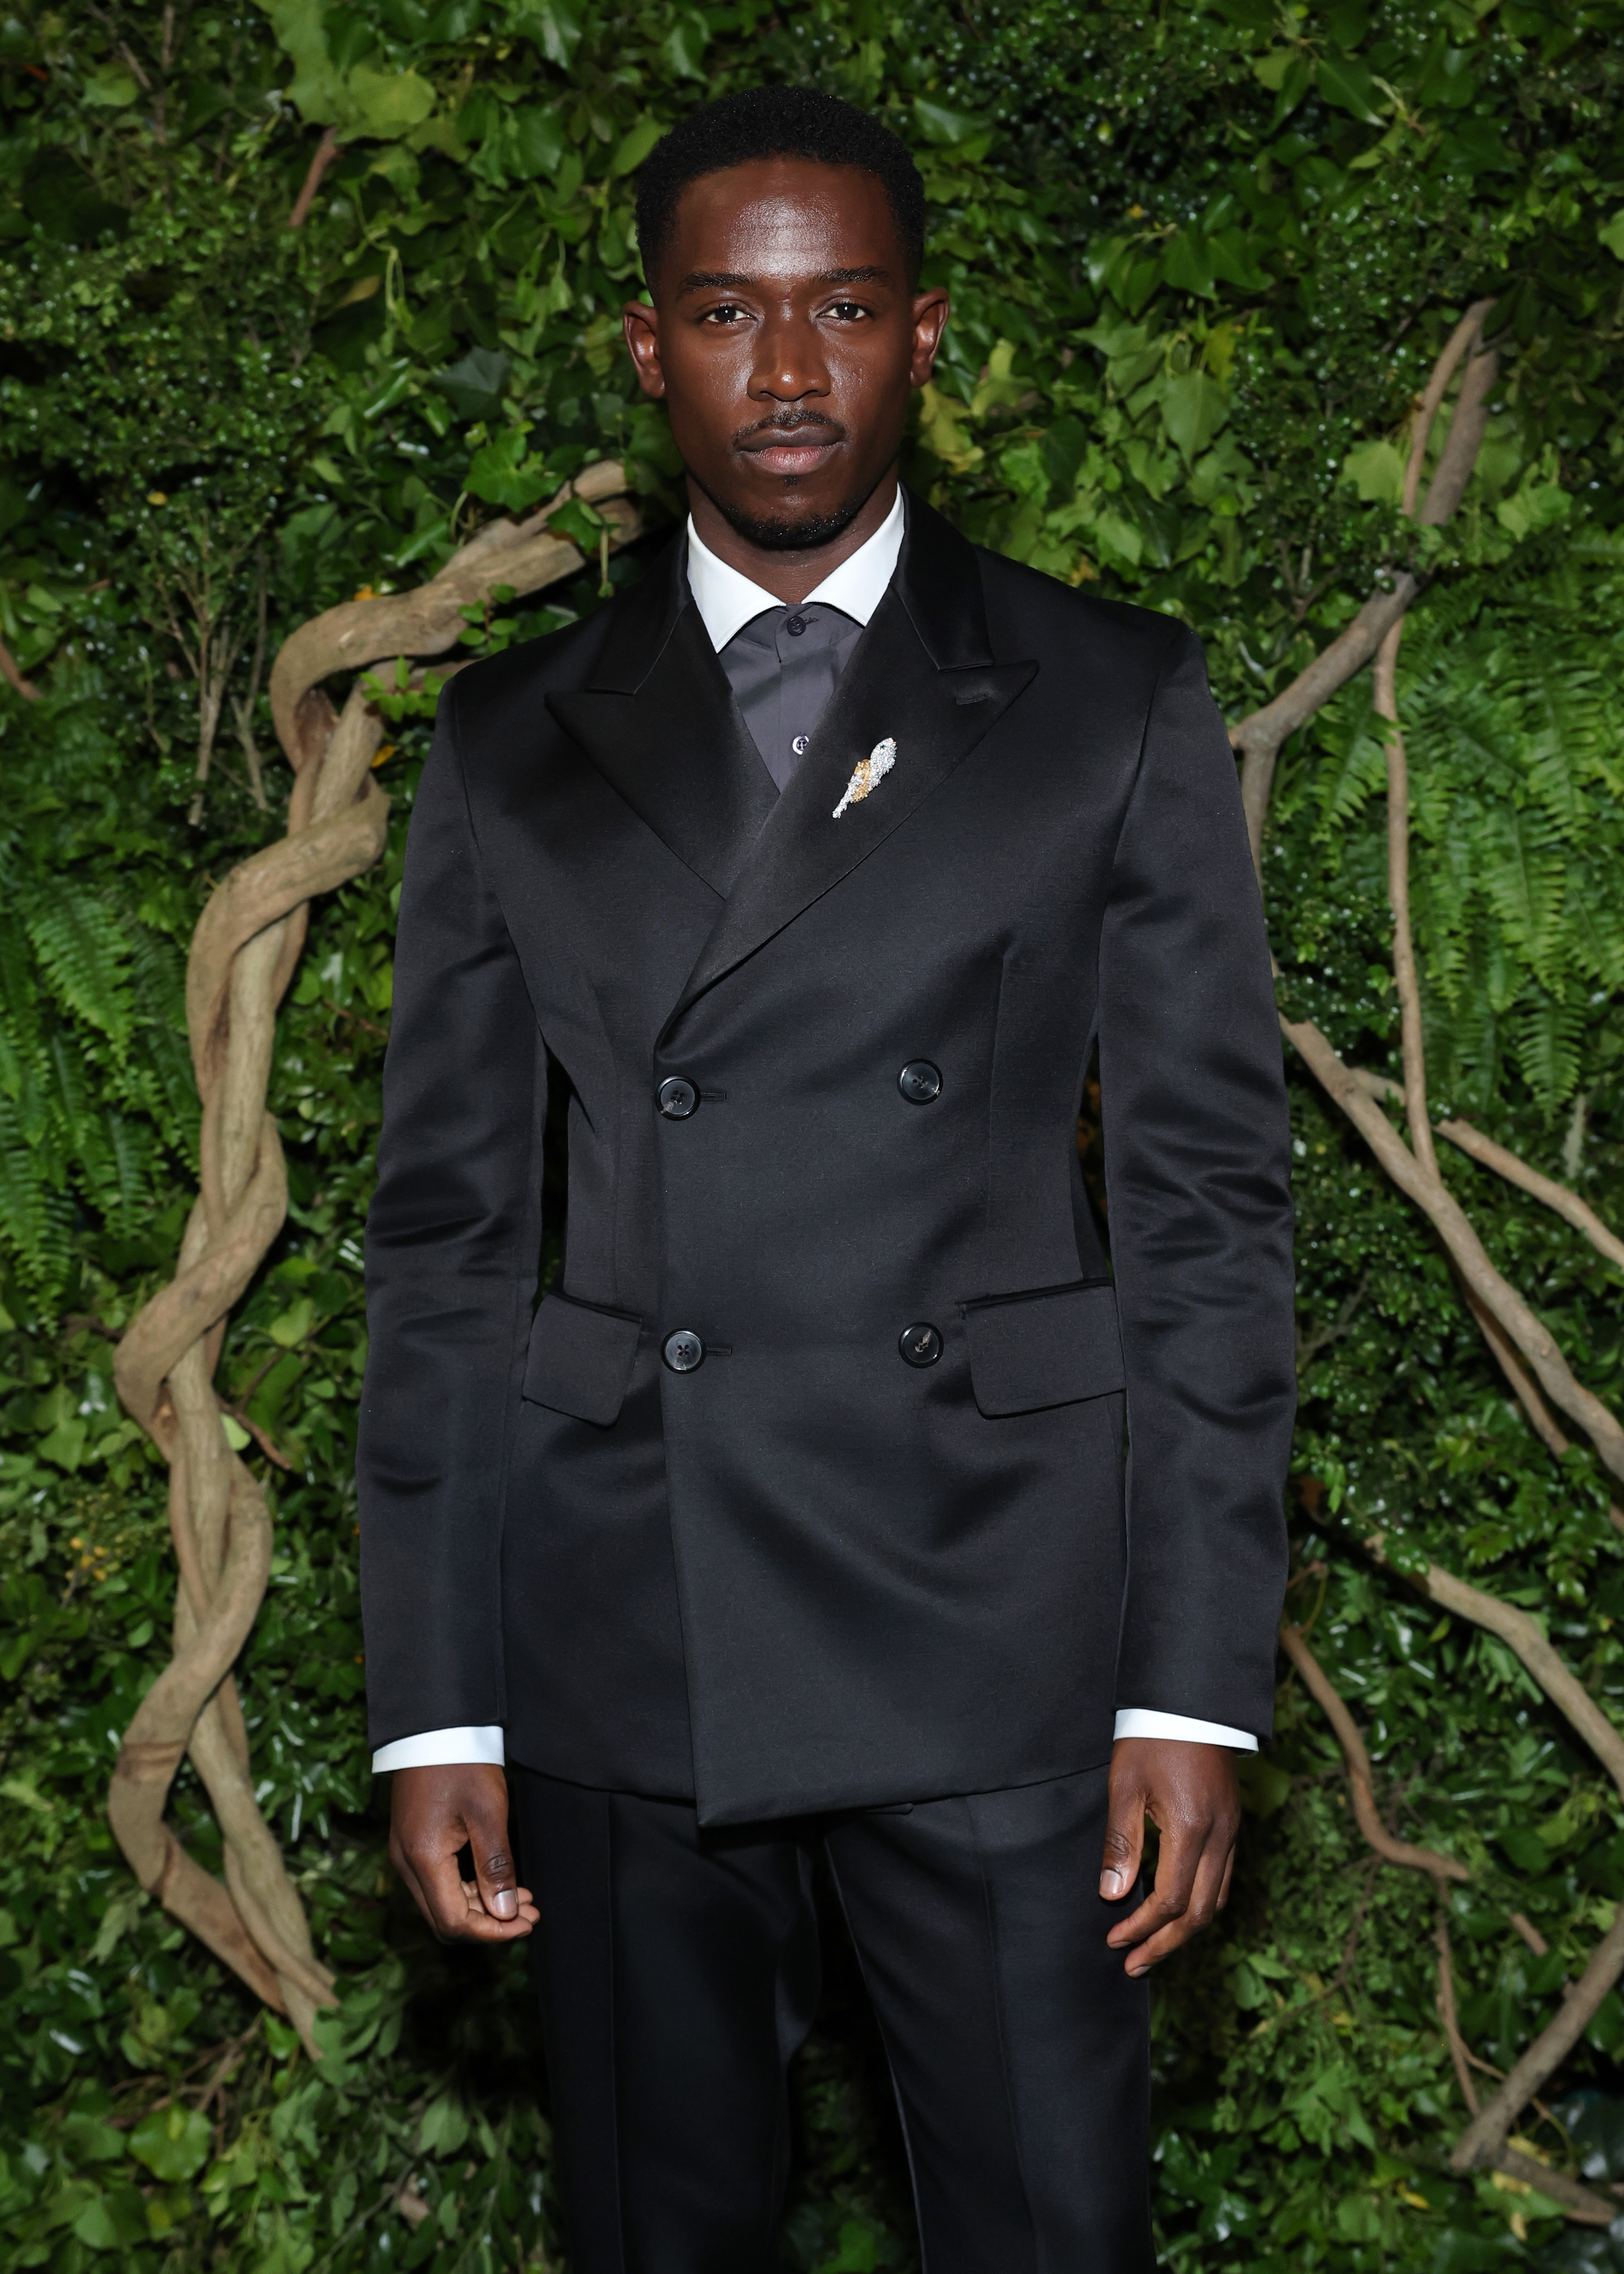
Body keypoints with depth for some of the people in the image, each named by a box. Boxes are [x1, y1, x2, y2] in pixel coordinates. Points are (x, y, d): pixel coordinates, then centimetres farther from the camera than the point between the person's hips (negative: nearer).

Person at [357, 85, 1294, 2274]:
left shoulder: (1117, 706, 4)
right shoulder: (513, 746, 8)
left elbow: (1209, 1194, 1)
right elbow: (447, 1232, 8)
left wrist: (1197, 1681, -5)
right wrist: (435, 1704, 2)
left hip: (995, 1629, -1)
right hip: (612, 1644, 2)